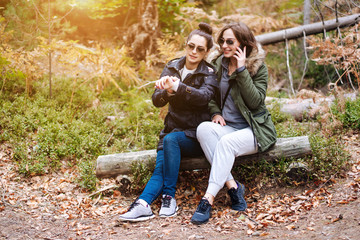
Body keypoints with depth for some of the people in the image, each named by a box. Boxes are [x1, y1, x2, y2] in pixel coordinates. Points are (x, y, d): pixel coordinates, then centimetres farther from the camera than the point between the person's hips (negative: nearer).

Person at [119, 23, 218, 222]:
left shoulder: (209, 73, -3)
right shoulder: (172, 68, 8)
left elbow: (203, 96, -26)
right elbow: (156, 100, -4)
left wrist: (177, 87, -43)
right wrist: (167, 91, -28)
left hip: (196, 136, -3)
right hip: (173, 129, 3)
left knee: (170, 139, -32)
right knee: (160, 168, -21)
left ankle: (169, 197, -26)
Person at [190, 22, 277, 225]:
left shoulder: (258, 67, -4)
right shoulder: (218, 64, 9)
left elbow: (255, 101, -16)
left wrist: (241, 70, -19)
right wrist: (216, 113, -1)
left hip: (254, 129, -4)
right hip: (227, 126, 5)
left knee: (227, 142, -35)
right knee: (204, 128, -29)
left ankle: (209, 199, -34)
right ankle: (232, 186, -28)